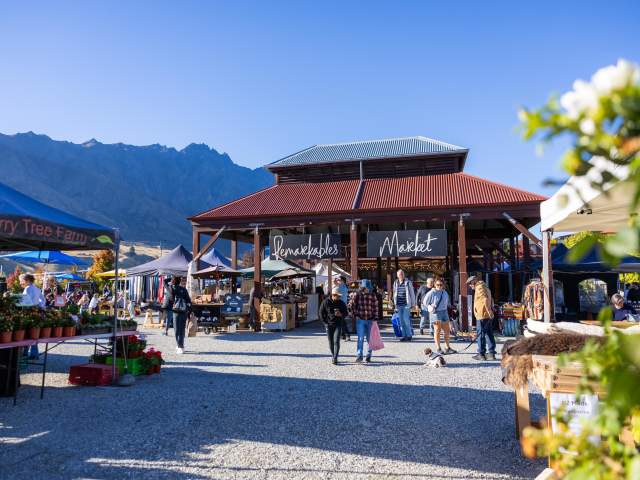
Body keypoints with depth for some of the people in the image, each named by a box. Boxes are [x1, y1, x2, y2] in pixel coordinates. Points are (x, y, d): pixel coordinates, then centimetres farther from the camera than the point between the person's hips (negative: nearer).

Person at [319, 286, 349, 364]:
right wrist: (325, 323, -4)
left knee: (336, 341, -11)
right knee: (331, 342, 9)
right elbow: (321, 313, 2)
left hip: (338, 324, 0)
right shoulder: (326, 302, -5)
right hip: (329, 325, 0)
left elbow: (345, 313, 10)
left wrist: (341, 314, -13)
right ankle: (333, 356, 26)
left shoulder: (341, 303, 0)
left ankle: (335, 358, -11)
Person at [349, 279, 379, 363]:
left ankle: (369, 356, 21)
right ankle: (359, 356, -3)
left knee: (369, 339, 8)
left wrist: (375, 318, -3)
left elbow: (375, 308, 2)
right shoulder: (357, 295, -1)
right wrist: (356, 315, -1)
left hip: (370, 320, 1)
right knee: (360, 338, -6)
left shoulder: (373, 296, 0)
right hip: (360, 320, -1)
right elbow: (352, 305, 7)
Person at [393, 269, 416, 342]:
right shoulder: (395, 283, 9)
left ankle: (409, 335, 4)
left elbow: (412, 293, -1)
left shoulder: (408, 282, -4)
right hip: (399, 305, 5)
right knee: (401, 321, 7)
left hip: (406, 304, -5)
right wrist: (395, 303, 16)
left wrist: (413, 303, -2)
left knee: (406, 320, -8)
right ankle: (404, 335, 15)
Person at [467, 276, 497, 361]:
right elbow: (491, 300, 21)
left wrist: (489, 312, -22)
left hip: (482, 315, -10)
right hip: (488, 316, 10)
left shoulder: (479, 288, -11)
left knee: (481, 334, -3)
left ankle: (481, 354, 2)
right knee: (489, 334, 10)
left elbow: (485, 300, -23)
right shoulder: (484, 287, 20)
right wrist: (490, 310, 19)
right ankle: (491, 353, 13)